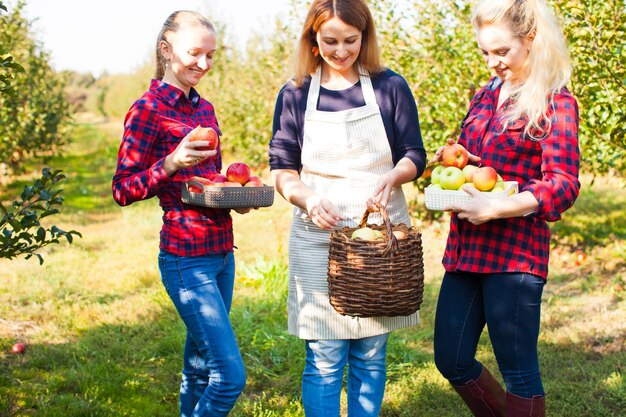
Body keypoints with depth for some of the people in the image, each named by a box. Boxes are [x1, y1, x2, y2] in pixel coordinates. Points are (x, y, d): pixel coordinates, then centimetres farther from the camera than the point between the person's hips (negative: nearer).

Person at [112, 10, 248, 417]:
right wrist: (172, 162, -24)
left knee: (200, 369, 16)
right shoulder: (147, 110, -8)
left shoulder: (204, 108, 14)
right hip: (186, 260, -8)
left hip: (222, 253, 8)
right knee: (230, 376, -10)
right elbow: (123, 189, -9)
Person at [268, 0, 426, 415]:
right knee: (323, 362, -1)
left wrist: (391, 177, -18)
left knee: (371, 356, 8)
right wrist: (308, 199, -16)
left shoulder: (391, 87, 5)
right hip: (317, 238, 0)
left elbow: (414, 155, 5)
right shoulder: (295, 94, 5)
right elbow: (282, 168, 5)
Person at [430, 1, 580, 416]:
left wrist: (497, 209, -24)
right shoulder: (485, 96, 15)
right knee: (452, 361, 12)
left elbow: (564, 184, -13)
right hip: (466, 248, 7)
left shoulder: (555, 103, -5)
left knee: (518, 371, 2)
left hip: (515, 253, -7)